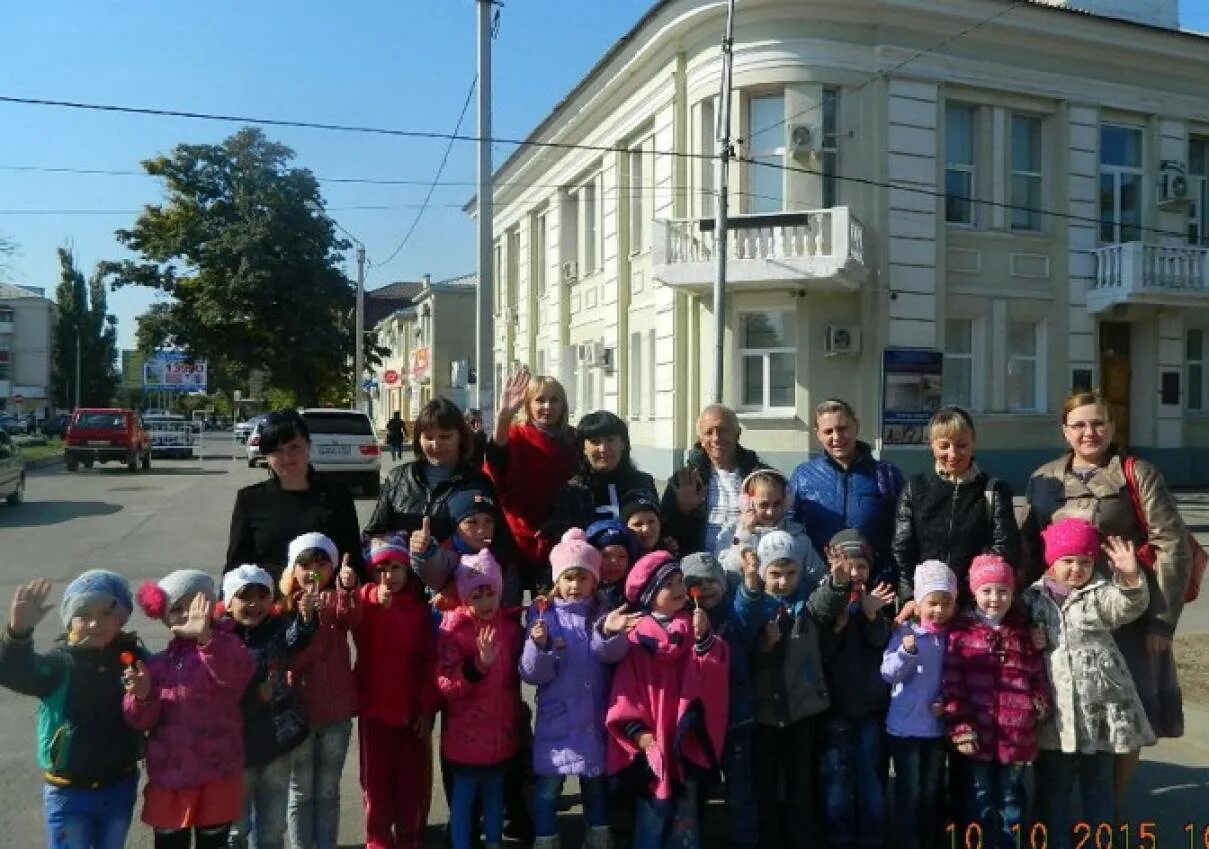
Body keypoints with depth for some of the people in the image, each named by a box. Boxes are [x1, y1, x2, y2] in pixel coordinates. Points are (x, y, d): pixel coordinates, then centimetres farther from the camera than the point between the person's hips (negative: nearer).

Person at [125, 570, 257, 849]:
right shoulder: (158, 664, 6)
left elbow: (240, 670, -32)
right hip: (168, 778, 4)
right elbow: (142, 721, 3)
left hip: (217, 777, -3)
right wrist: (142, 696, -19)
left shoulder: (223, 649, -8)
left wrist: (206, 637, -48)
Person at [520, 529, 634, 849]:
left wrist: (610, 631, -42)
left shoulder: (602, 613, 1)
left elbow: (614, 654, -19)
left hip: (594, 717, 3)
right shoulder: (542, 614, -6)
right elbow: (532, 674, -9)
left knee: (595, 784, 18)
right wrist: (538, 645, -30)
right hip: (556, 719, -2)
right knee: (548, 787, 3)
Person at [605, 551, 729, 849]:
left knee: (684, 810, 13)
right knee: (653, 808, 6)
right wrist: (639, 733, -13)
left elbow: (714, 673, -9)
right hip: (652, 741, -2)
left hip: (687, 739, 2)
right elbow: (626, 689, -6)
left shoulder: (695, 627, 3)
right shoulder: (637, 635, -5)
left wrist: (703, 638, -25)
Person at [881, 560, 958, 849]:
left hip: (939, 726, 3)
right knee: (910, 793, 0)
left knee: (933, 792, 12)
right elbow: (889, 673, -13)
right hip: (906, 727, -3)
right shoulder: (905, 633, -8)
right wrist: (906, 652, -28)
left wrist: (949, 703, -8)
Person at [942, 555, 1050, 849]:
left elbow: (1038, 676, 10)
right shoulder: (961, 631, -4)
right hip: (978, 734, -2)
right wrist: (959, 727, -12)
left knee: (1011, 798, 15)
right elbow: (952, 685, -7)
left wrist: (1041, 705, -7)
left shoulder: (1025, 632, 5)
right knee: (981, 800, 12)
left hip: (1016, 735, 2)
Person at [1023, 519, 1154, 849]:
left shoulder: (1100, 592, 2)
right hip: (1055, 712, 1)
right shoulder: (1032, 598, 5)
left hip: (1100, 707, 0)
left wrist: (1130, 579, -36)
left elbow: (1129, 606, -19)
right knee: (1053, 788, 10)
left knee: (1098, 784, 14)